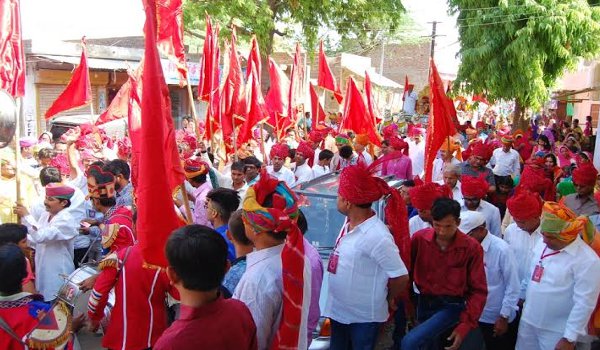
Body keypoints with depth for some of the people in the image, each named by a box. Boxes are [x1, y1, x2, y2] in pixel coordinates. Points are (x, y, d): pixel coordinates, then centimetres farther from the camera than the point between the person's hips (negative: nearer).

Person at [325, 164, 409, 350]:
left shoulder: (377, 236, -30)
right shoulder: (349, 221, -4)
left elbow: (401, 276, -24)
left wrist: (389, 299, -8)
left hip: (363, 316, -7)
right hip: (338, 308, 8)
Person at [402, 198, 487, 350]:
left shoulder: (472, 247, -15)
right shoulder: (419, 238, -10)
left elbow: (478, 290, -11)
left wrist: (465, 325, -18)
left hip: (451, 306, -4)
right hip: (424, 302, 4)